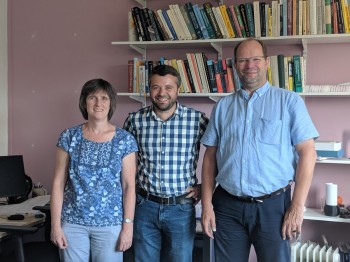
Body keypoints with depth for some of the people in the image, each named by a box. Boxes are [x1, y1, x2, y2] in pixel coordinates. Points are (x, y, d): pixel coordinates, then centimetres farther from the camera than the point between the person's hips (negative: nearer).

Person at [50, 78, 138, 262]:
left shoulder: (125, 140, -3)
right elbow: (58, 183, 0)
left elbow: (129, 186, -3)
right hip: (73, 222, 1)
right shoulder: (69, 137, 0)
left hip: (110, 224, -1)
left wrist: (128, 226, -7)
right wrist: (56, 224, -4)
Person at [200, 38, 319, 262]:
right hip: (227, 206, 3)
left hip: (273, 205, -2)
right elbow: (210, 157, 8)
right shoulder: (223, 106, 8)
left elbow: (307, 153, -5)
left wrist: (297, 207, -11)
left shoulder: (289, 101, -1)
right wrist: (207, 205, 1)